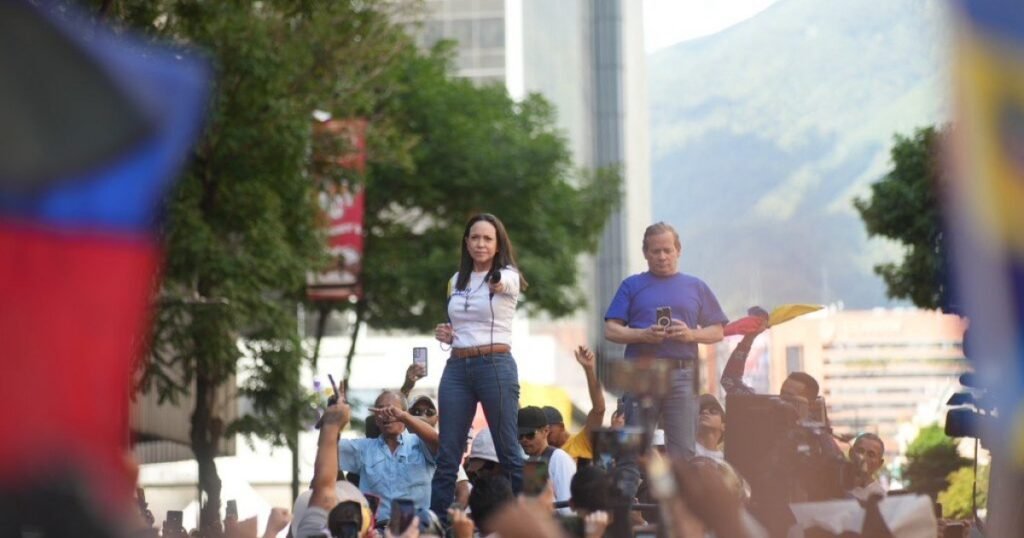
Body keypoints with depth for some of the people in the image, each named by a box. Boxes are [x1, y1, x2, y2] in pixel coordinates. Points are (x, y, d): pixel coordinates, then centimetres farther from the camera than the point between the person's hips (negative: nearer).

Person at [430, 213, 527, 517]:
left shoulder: (508, 276, -4)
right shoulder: (456, 281, 13)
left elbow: (502, 283, -31)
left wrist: (495, 279, -55)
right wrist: (446, 335, 3)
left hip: (496, 367, -5)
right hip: (457, 368, 5)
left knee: (508, 452, -2)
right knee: (447, 455, 3)